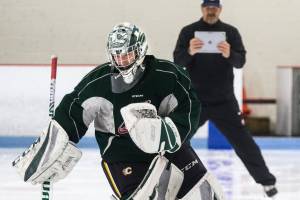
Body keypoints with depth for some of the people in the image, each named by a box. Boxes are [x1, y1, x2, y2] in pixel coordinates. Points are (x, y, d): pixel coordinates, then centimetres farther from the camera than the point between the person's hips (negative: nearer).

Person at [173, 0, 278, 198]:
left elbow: (241, 61, -8)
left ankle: (267, 181, 10)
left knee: (243, 141, 0)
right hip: (194, 100, 0)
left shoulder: (231, 32, 0)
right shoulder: (188, 31, -2)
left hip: (224, 101, 0)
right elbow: (178, 61, -10)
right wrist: (190, 52, -32)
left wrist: (229, 55, -31)